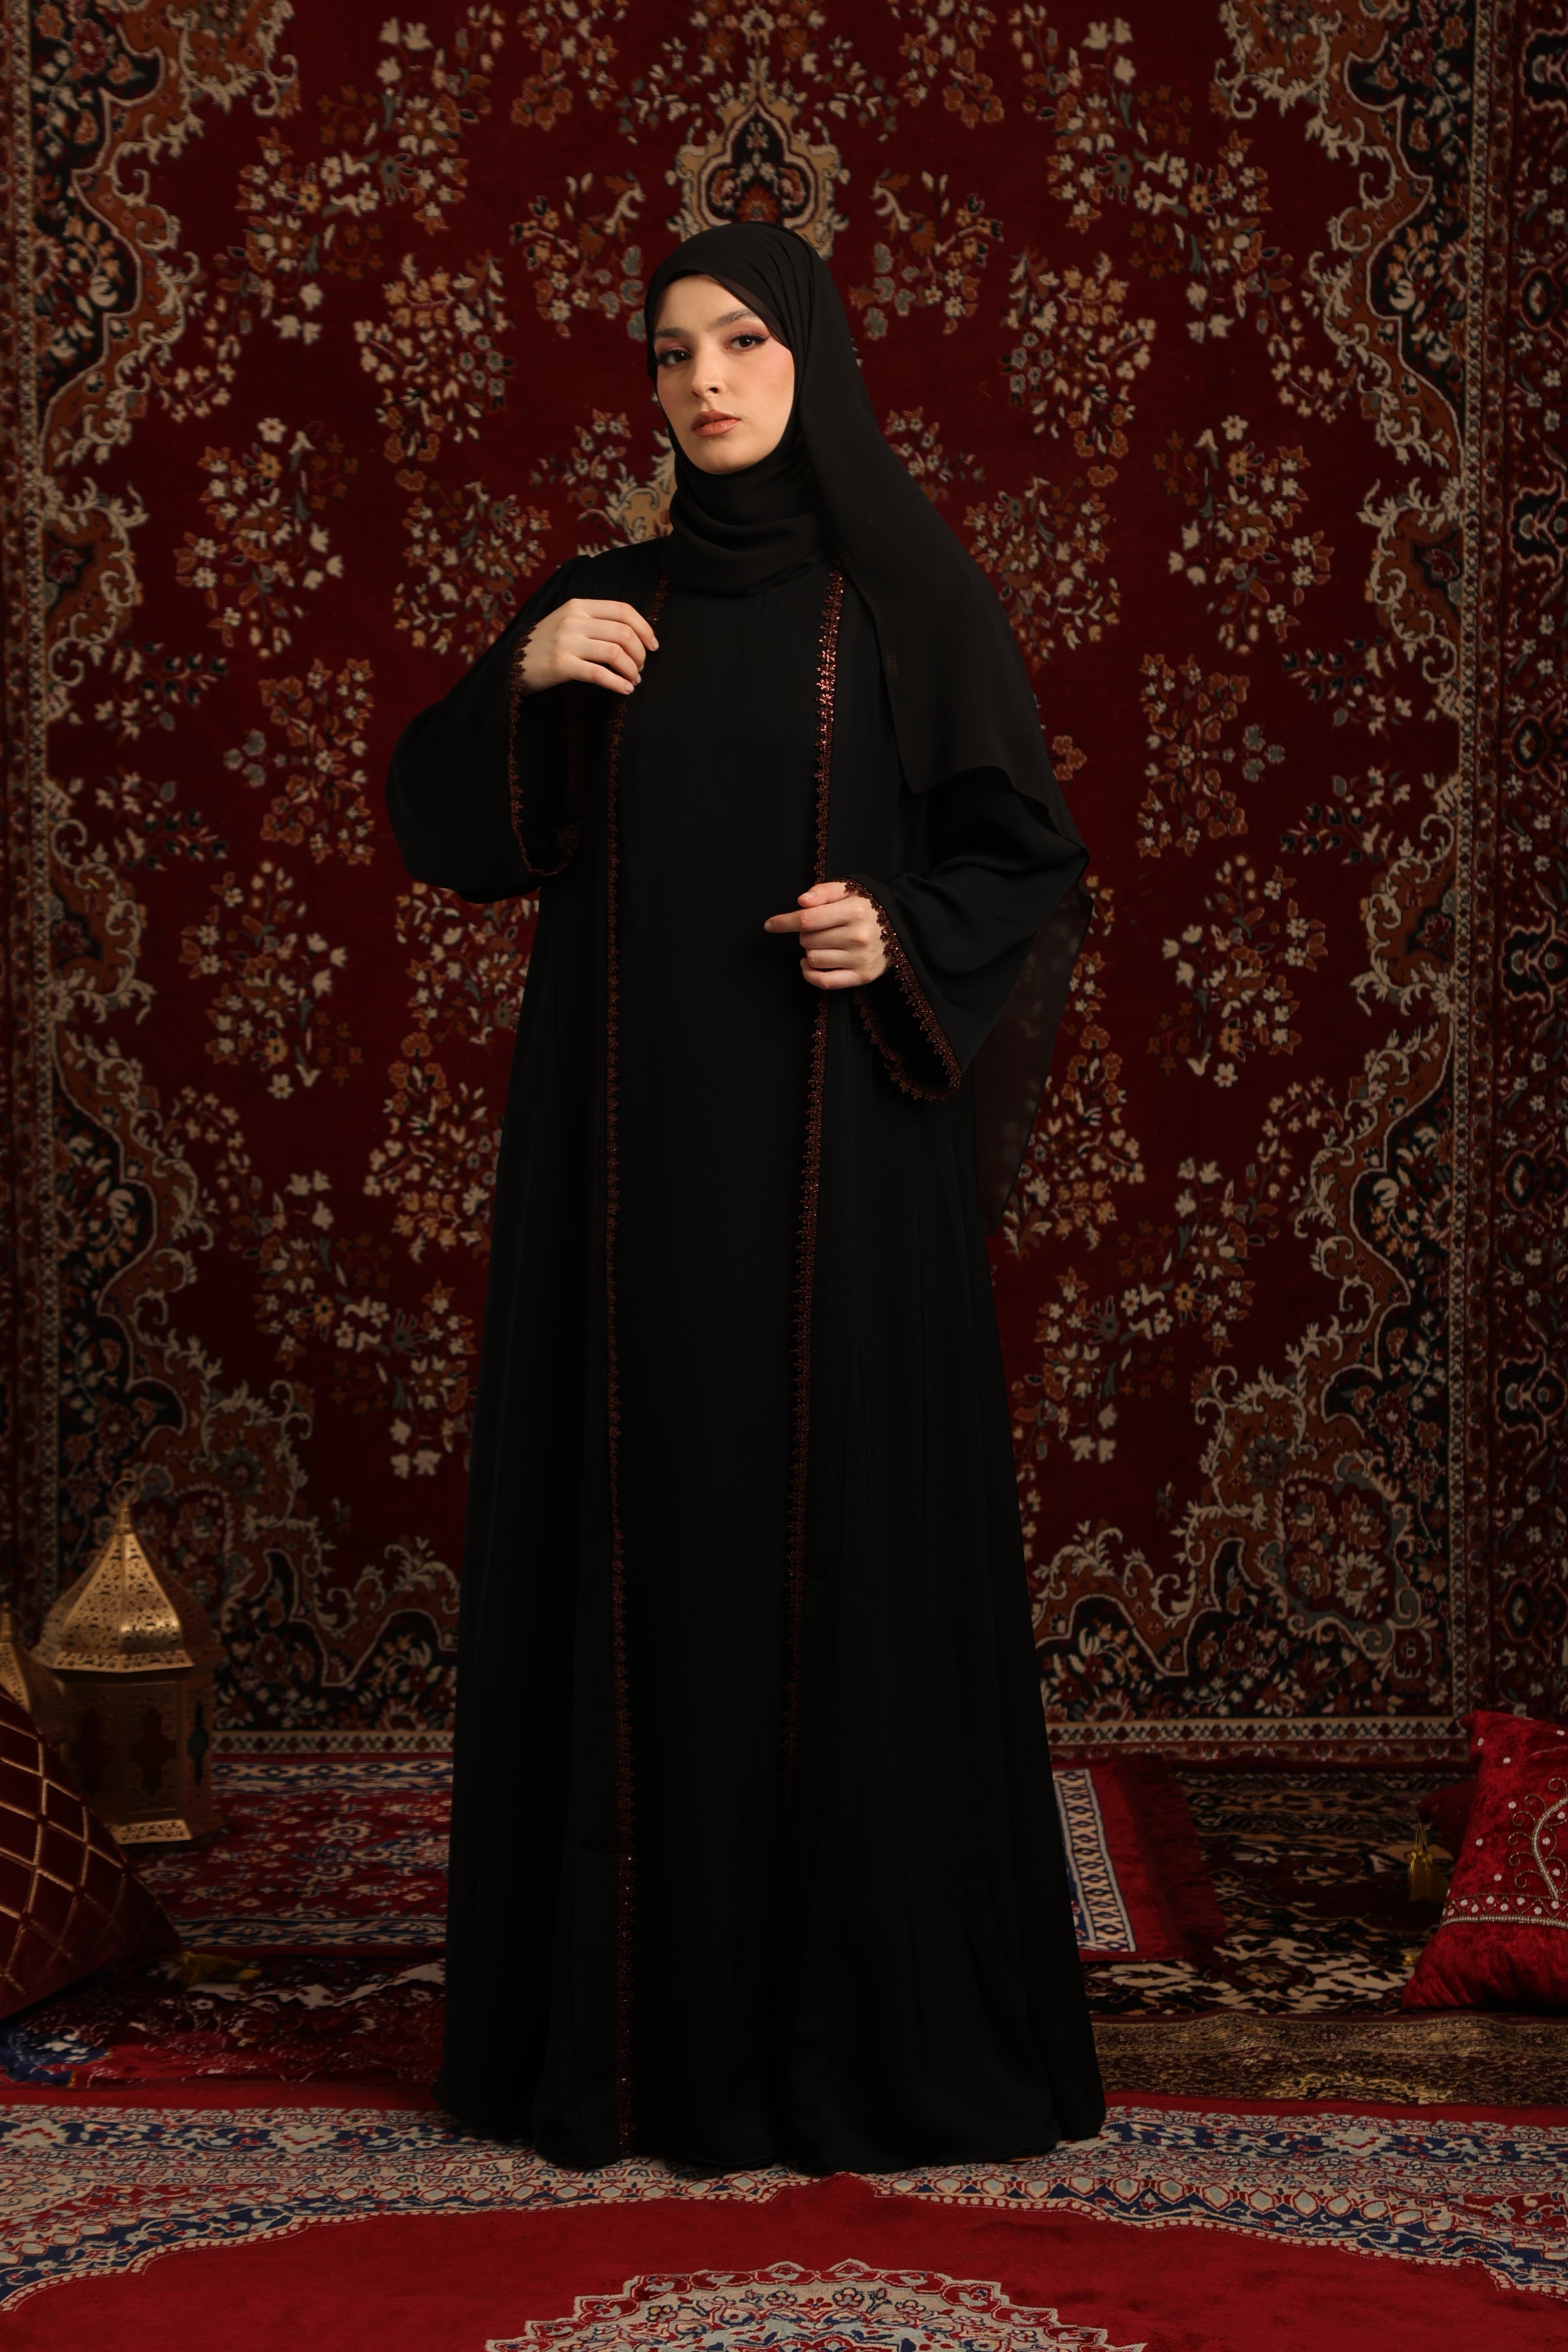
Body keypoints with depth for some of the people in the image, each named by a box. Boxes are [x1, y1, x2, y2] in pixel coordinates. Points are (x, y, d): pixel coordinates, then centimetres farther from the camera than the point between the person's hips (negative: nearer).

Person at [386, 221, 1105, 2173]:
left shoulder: (909, 599, 3)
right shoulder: (599, 609, 12)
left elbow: (1028, 853, 1)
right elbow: (447, 837, 8)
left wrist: (907, 937, -17)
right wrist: (515, 681, -8)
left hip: (839, 1148, -3)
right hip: (635, 1147, 3)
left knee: (849, 1538, -2)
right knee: (639, 1538, 2)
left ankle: (879, 2003, 8)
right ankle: (654, 2001, 11)